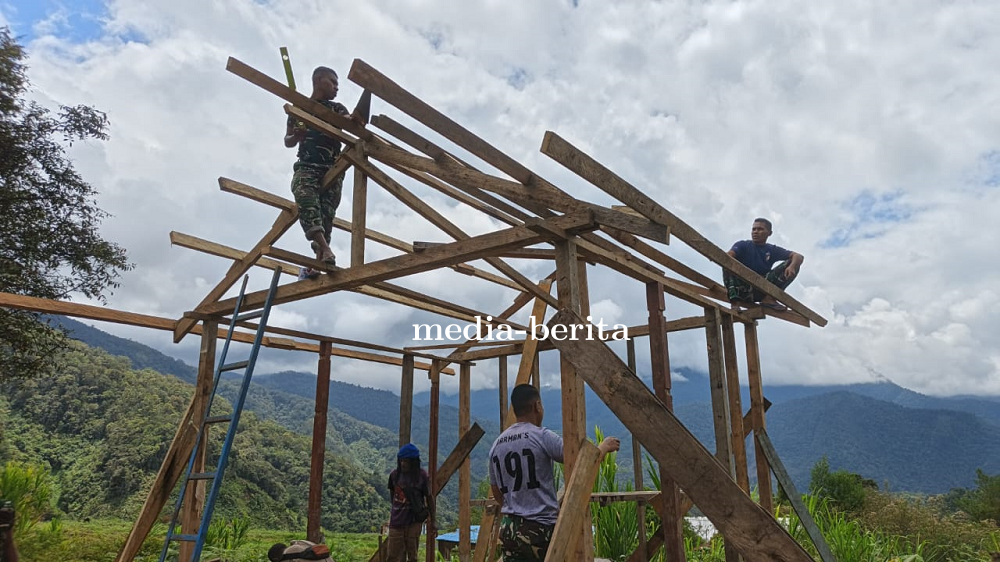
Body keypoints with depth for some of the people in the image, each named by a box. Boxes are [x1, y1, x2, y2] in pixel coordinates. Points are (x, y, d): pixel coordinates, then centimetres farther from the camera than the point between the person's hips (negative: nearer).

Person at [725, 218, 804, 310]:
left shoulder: (772, 250, 13)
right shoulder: (742, 245, 6)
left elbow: (798, 256, 2)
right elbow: (729, 256, -16)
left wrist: (792, 266, -23)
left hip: (762, 290, 2)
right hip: (743, 288, -2)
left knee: (791, 264, -7)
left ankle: (769, 297, -21)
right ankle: (736, 301, -37)